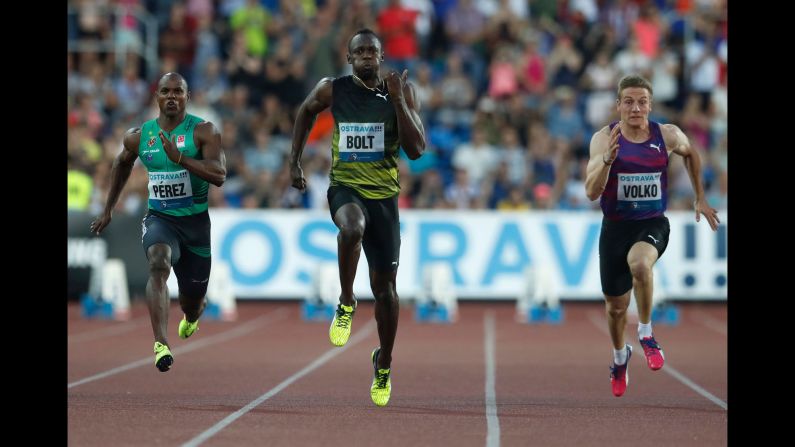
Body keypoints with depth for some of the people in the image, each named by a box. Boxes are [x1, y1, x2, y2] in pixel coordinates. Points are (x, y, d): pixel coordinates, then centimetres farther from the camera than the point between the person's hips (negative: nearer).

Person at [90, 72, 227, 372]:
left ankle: (192, 315, 55)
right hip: (159, 218, 1)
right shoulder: (139, 136, 1)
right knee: (158, 263, -33)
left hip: (198, 221, -1)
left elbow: (219, 176, -23)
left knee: (192, 300, 12)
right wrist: (109, 209, 26)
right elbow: (122, 163, 23)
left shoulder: (203, 131, -11)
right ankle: (160, 345, -44)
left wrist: (179, 157, -34)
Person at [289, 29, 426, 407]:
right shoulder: (332, 90, -3)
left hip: (384, 194, 1)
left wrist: (398, 100, -19)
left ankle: (384, 363, 28)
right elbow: (306, 112, 19)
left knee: (384, 286, 6)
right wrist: (295, 160, 14)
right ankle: (346, 305, -16)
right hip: (345, 187, -1)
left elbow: (417, 150, -11)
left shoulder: (401, 92, -4)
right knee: (353, 227, -39)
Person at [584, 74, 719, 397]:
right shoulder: (604, 138, -11)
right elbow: (592, 192, -19)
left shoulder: (667, 136, -5)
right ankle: (620, 356, 46)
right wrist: (607, 159, -35)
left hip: (653, 225, -1)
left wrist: (700, 199, 19)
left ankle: (646, 333, -12)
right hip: (615, 227, 1)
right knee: (615, 306, 12)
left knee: (639, 263, -36)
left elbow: (690, 154, 19)